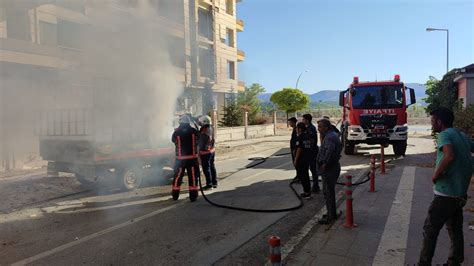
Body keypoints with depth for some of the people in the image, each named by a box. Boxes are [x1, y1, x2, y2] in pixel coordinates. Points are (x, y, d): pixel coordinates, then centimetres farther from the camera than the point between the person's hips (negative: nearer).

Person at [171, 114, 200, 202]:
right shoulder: (194, 131, -7)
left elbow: (173, 140, 11)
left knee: (178, 176, 14)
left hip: (180, 158, 1)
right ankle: (193, 196, 9)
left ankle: (175, 195, 23)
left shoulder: (176, 132, -7)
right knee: (193, 177, 7)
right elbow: (198, 141, 6)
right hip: (192, 158, -1)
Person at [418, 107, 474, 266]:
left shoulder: (444, 134, -14)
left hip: (446, 194, -8)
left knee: (430, 230, 2)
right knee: (455, 230, 18)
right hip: (460, 193, 8)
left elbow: (449, 156, -32)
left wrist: (435, 176, -20)